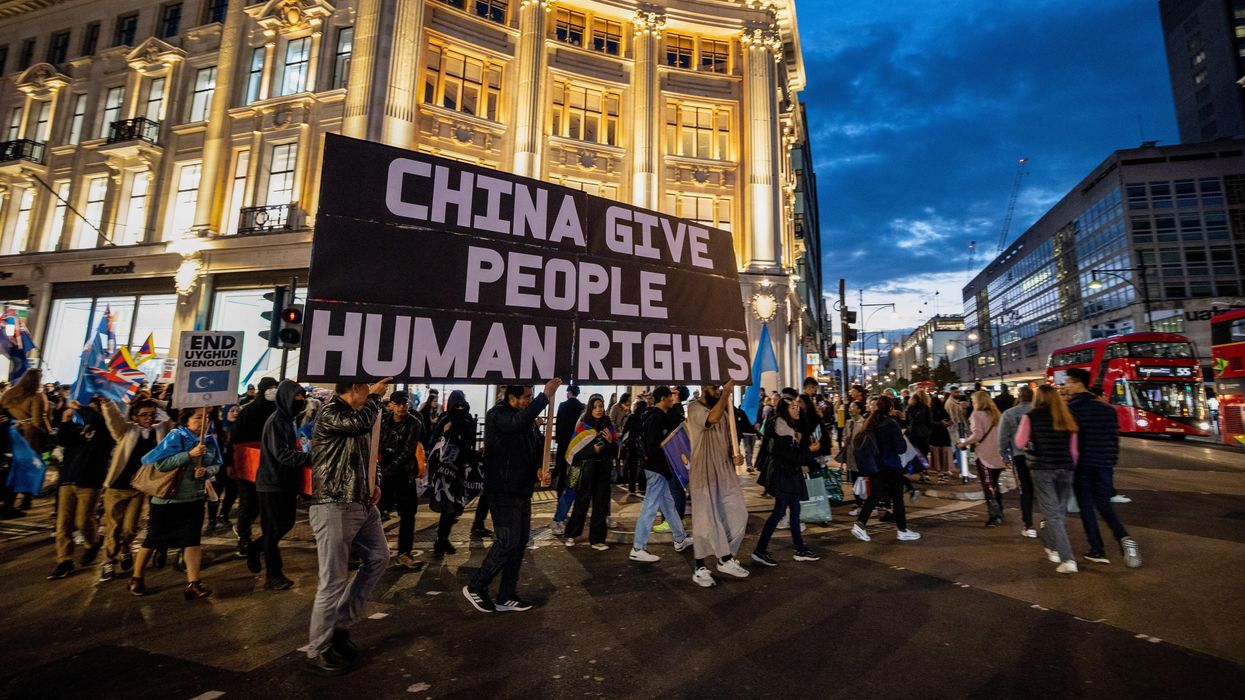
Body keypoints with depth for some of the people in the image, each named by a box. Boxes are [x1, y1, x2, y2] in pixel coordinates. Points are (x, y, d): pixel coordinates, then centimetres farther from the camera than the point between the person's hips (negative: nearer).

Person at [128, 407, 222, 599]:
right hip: (167, 498, -3)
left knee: (192, 539, 0)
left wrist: (206, 471, -17)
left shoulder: (209, 439, 0)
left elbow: (216, 465, 4)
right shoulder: (176, 436, -15)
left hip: (195, 498, 3)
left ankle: (193, 583, 4)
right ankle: (136, 578, 36)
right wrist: (189, 454, -30)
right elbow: (160, 464, -23)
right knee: (154, 539, 13)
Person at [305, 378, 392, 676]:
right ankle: (317, 652, 17)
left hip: (361, 504, 9)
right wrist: (375, 396, -15)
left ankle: (342, 622, 27)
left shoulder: (355, 416, 15)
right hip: (333, 508, -9)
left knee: (378, 558, 14)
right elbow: (363, 423, -33)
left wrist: (373, 484, 9)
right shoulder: (329, 413, -12)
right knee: (333, 582, -1)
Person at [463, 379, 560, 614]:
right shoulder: (497, 415, -14)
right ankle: (475, 588, 14)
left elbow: (536, 444, 19)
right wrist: (545, 396, -38)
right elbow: (517, 423, -37)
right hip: (503, 491, -8)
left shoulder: (526, 418, 10)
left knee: (520, 543, 11)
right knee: (508, 542, -7)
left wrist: (540, 467, -1)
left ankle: (506, 597, 24)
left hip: (522, 491, 8)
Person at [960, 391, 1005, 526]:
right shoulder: (996, 414, 11)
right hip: (997, 455, 7)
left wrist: (964, 443, -6)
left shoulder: (977, 414, -10)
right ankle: (999, 513, 26)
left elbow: (977, 435, -18)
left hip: (984, 455, -7)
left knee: (988, 486, -2)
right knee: (994, 485, 18)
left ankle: (994, 516, -4)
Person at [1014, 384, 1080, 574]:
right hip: (1065, 469, 4)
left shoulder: (1031, 416, -5)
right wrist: (1071, 467, 20)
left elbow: (1020, 443, 0)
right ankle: (1052, 547, 30)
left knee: (1052, 514, -1)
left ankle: (1068, 559, -7)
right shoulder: (1067, 417, 6)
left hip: (1042, 469, -4)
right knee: (1059, 511, 17)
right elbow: (1073, 448, 9)